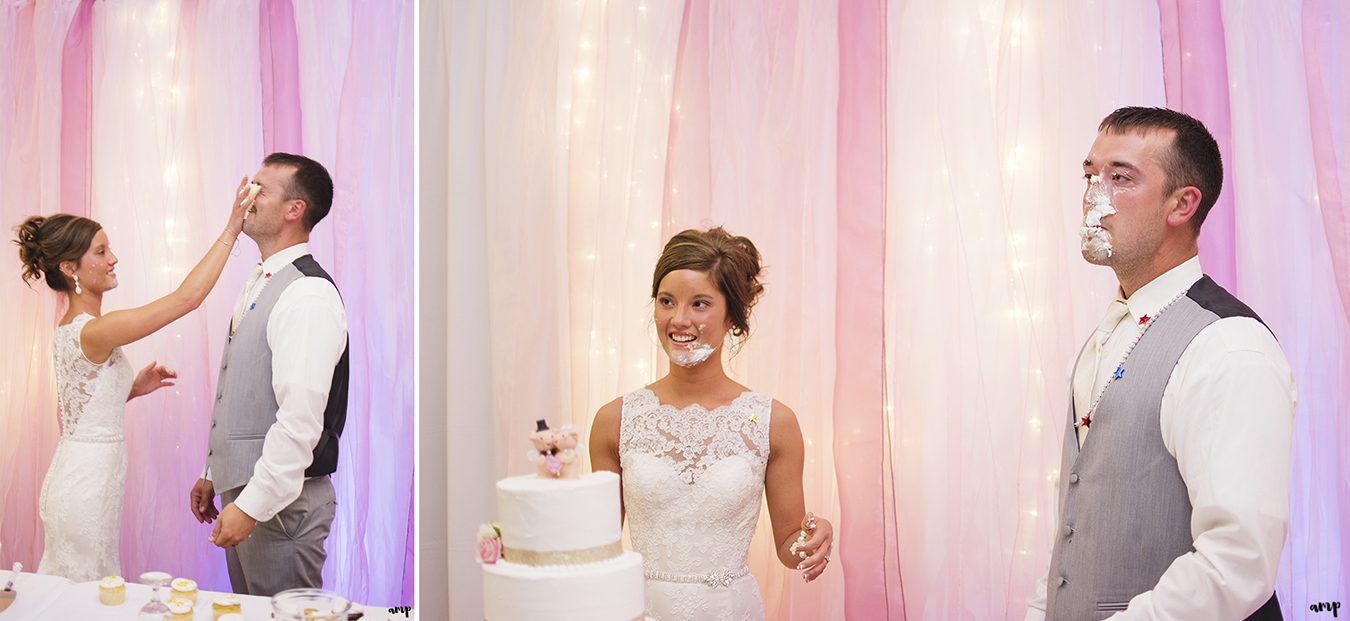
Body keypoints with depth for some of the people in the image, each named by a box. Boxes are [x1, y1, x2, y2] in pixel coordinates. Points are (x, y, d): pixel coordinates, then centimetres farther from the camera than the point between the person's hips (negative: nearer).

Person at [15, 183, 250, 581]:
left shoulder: (67, 329, 7)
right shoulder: (94, 331, -21)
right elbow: (187, 297, -27)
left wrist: (134, 388, 7)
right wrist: (231, 229, -24)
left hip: (72, 475, 9)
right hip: (87, 486, -9)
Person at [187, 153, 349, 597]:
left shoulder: (308, 294, -19)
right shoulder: (259, 285, 14)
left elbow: (301, 419, -25)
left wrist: (252, 505, -23)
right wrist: (213, 475, 19)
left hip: (282, 503, -10)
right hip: (242, 492, 10)